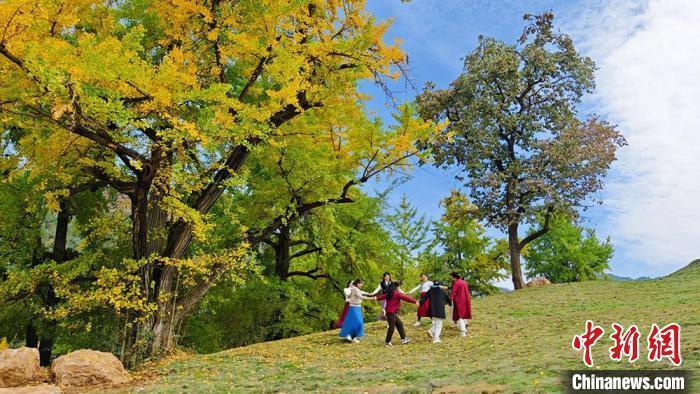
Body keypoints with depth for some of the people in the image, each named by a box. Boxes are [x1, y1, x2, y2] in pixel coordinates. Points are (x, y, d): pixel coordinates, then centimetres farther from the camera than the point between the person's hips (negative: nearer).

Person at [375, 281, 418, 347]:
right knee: (392, 327, -4)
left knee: (399, 324, 14)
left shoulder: (389, 294, 13)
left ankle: (403, 338, 18)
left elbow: (382, 296, 26)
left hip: (392, 312, 9)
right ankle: (387, 342, 2)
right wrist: (415, 301, -8)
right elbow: (406, 298, -12)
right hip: (391, 312, -9)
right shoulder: (397, 294, -11)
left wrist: (377, 298, 46)